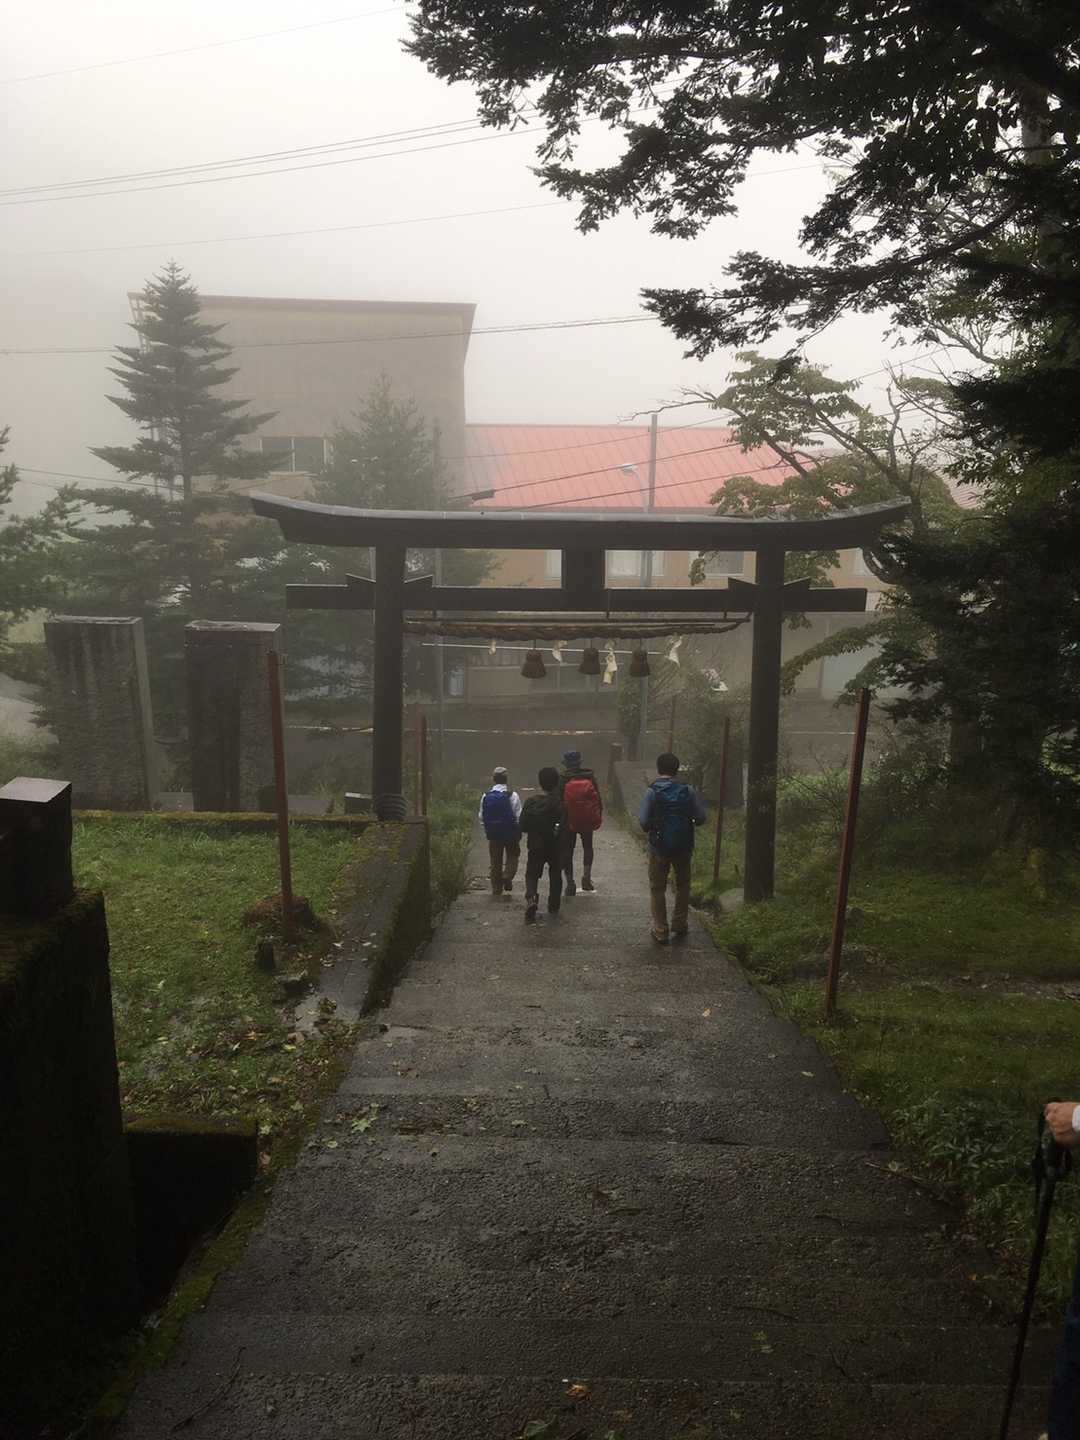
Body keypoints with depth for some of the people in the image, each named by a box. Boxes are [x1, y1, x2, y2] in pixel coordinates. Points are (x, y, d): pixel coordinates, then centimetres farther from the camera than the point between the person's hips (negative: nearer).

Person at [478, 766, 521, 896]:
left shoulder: (486, 796, -1)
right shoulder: (512, 795, -11)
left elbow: (481, 817, 3)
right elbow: (519, 816, -12)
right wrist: (519, 832, 1)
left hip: (493, 833, 3)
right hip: (511, 833, -3)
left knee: (495, 862, 12)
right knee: (512, 856, 16)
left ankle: (496, 889, 14)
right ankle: (507, 876, -9)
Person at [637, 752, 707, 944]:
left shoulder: (651, 792, -11)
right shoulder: (688, 791, -5)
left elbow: (643, 821, -15)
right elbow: (701, 818, -5)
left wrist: (650, 830, 6)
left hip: (659, 847, -2)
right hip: (684, 847, 2)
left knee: (657, 889, 10)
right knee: (683, 885, 21)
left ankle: (660, 931, 10)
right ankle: (680, 925, 27)